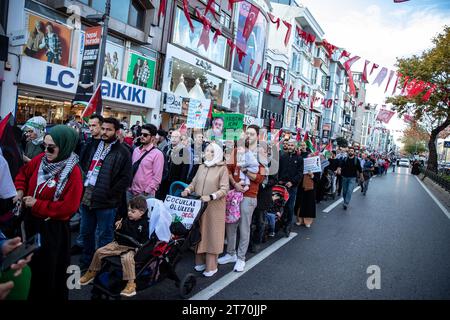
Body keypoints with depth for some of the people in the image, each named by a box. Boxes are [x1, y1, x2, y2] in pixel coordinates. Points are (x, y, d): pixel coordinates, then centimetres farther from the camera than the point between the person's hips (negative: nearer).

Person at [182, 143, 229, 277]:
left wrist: (210, 197, -24)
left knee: (212, 234, 2)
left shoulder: (222, 168, -5)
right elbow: (194, 182, 12)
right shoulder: (201, 167, 10)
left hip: (214, 207, -4)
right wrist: (188, 189, -8)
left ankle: (211, 266, 12)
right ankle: (200, 260, 25)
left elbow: (224, 189, -12)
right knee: (199, 232, 10)